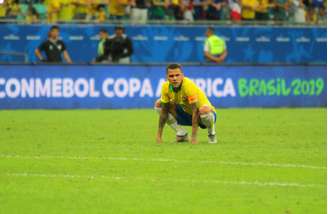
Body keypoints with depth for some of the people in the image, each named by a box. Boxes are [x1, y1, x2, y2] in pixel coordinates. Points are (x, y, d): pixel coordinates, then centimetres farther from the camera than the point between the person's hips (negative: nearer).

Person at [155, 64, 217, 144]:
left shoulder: (189, 86, -33)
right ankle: (182, 134, 3)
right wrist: (159, 135, -10)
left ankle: (212, 134, -9)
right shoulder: (166, 87, -15)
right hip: (187, 114, 6)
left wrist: (193, 137, -40)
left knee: (204, 110, -42)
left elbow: (195, 111, -36)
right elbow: (164, 111, -6)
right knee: (158, 104, -5)